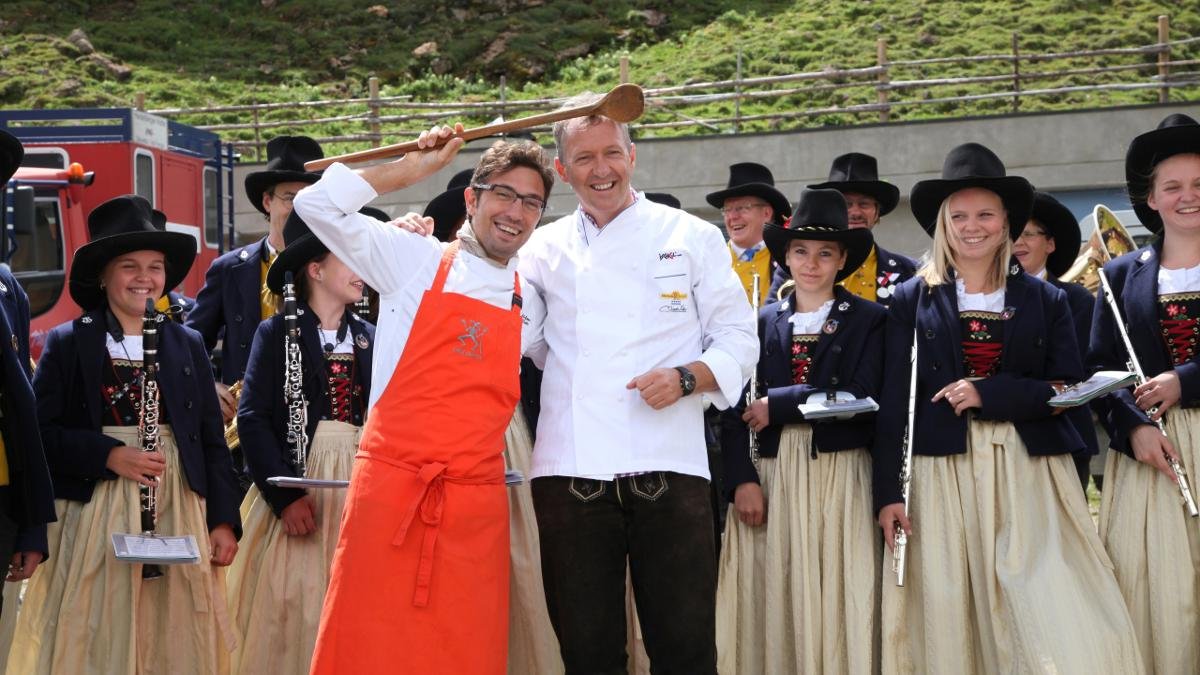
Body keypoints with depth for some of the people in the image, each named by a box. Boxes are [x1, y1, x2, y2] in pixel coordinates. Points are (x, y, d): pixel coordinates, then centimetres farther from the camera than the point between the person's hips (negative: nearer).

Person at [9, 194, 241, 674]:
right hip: (95, 516, -2)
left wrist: (224, 522, 4)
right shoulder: (67, 344, 2)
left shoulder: (187, 345, 11)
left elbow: (212, 440, 10)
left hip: (178, 510, 3)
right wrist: (110, 455, -17)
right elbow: (41, 432, -5)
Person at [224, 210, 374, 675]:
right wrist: (285, 496, -15)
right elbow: (253, 419, -8)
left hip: (358, 486, 4)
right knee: (292, 612, -3)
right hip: (297, 480, -4)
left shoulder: (369, 337, 10)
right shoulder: (276, 333, -2)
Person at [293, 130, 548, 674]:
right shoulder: (417, 261, 5)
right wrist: (410, 170, 1)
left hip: (475, 509, 3)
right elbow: (317, 205, 0)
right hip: (389, 487, -3)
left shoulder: (529, 307, 14)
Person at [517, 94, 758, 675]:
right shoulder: (545, 248, 14)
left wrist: (688, 377, -11)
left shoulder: (692, 237, 9)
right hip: (570, 470, 2)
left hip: (668, 468, -2)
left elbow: (739, 338, 8)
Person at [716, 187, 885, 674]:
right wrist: (742, 480, -9)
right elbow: (735, 408, 3)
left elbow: (860, 397, -9)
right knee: (774, 602, 1)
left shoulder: (868, 319, 4)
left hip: (840, 479, -2)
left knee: (839, 604, -2)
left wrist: (777, 404, -10)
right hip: (772, 476, 2)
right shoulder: (763, 321, 9)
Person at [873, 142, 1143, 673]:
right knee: (948, 622, -1)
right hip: (944, 475, 0)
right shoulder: (912, 300, 7)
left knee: (1060, 619, -10)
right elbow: (893, 402, 3)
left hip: (1029, 474, 0)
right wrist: (887, 493, -5)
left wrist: (988, 393, -12)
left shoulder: (1044, 300, 9)